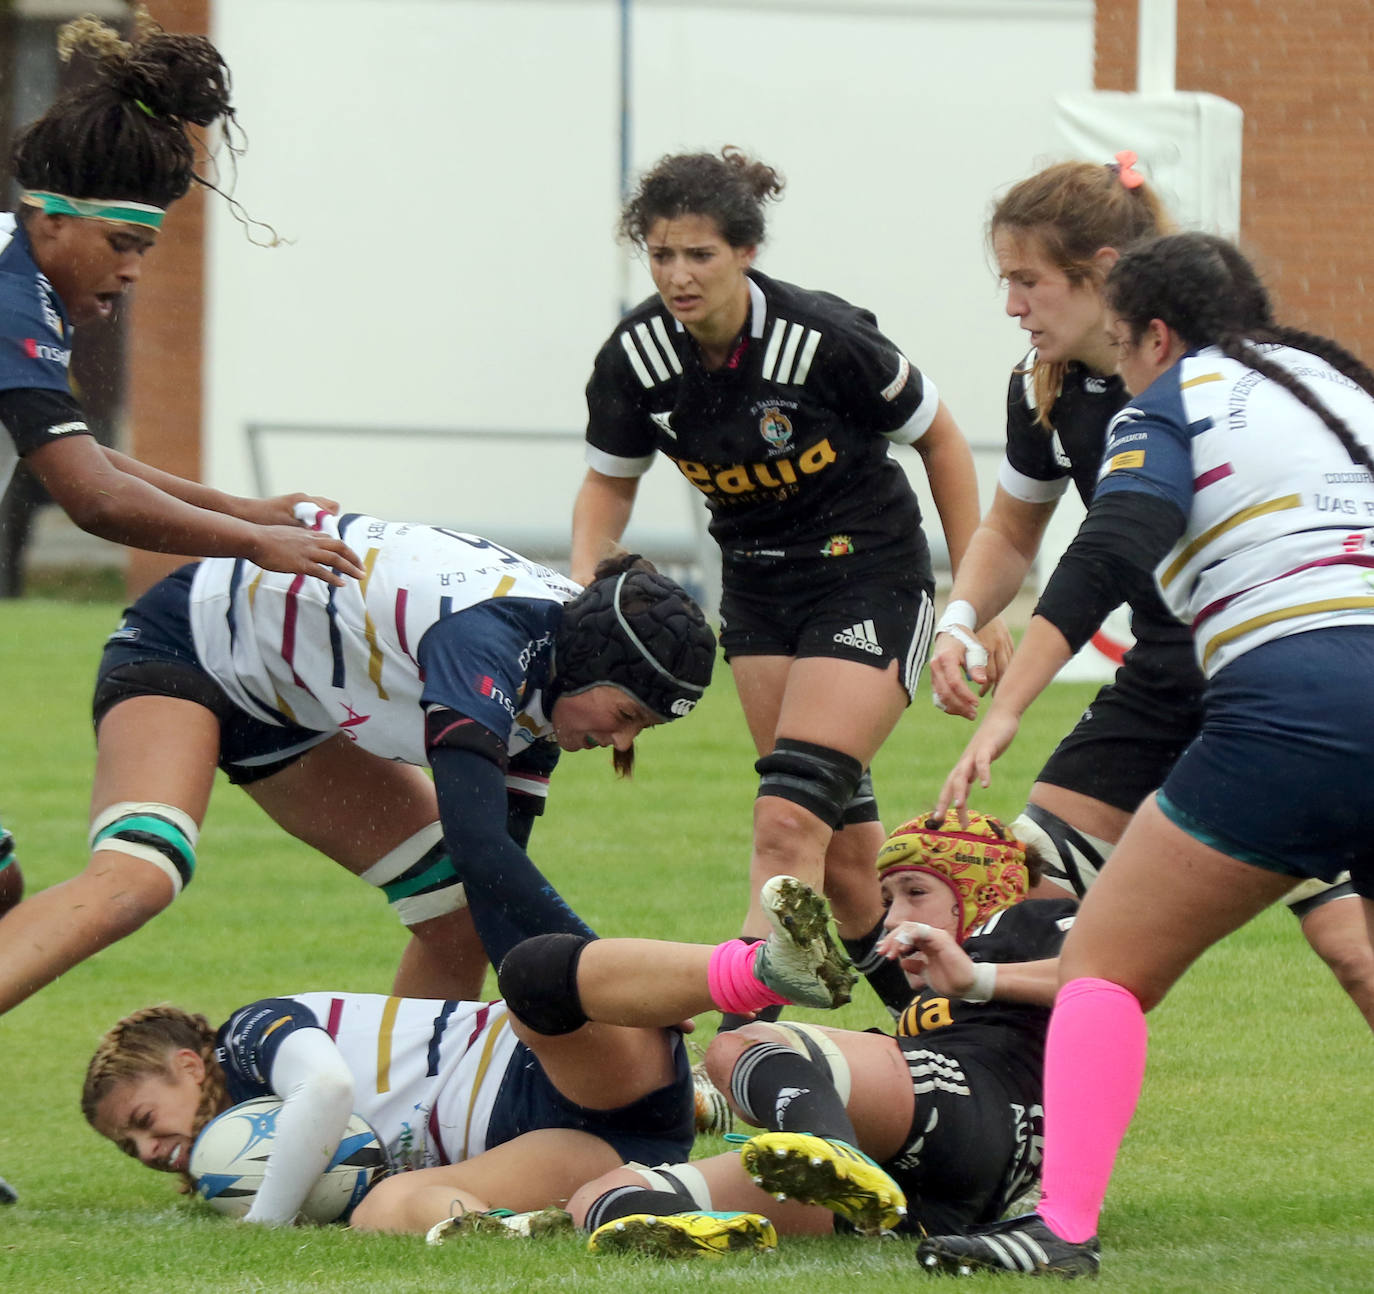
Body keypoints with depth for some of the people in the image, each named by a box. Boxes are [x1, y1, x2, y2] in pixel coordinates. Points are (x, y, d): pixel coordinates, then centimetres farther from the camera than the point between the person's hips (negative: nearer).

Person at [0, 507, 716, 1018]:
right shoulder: (491, 633, -36)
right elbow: (478, 843, -45)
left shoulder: (546, 679, -9)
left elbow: (497, 863, -5)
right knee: (134, 880, -34)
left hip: (298, 703, 9)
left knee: (460, 917, 0)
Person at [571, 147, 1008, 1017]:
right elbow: (610, 483, 8)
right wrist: (583, 585, -11)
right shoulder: (636, 357, -10)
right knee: (840, 833, 7)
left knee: (789, 821, -19)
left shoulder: (823, 338, -23)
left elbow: (940, 440, -8)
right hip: (758, 589, 6)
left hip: (869, 583, -6)